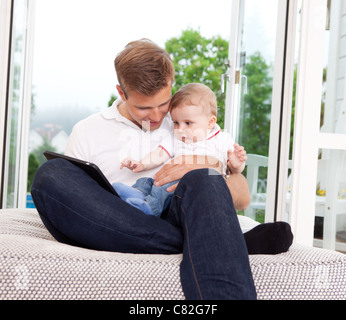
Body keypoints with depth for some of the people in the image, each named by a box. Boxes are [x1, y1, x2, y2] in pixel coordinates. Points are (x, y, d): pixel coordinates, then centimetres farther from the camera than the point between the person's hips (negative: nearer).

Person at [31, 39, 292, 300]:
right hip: (110, 235, 1)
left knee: (201, 182, -30)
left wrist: (205, 176, -10)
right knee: (51, 174, -26)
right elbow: (67, 200, 10)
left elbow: (242, 198, 13)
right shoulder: (87, 132, 17)